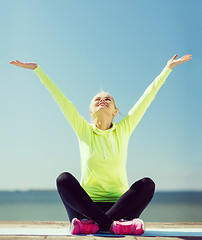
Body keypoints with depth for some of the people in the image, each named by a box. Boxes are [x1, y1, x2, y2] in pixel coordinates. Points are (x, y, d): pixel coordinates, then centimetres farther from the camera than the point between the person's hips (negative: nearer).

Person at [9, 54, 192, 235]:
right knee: (64, 179, -25)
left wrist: (168, 68, 10)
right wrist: (37, 69, 5)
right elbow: (60, 98, 3)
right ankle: (111, 225, -35)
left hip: (119, 205, 1)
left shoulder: (124, 129, 6)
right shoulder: (84, 130, 5)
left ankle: (93, 224, -32)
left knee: (147, 184, -25)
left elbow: (148, 96, 7)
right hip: (88, 205, 0)